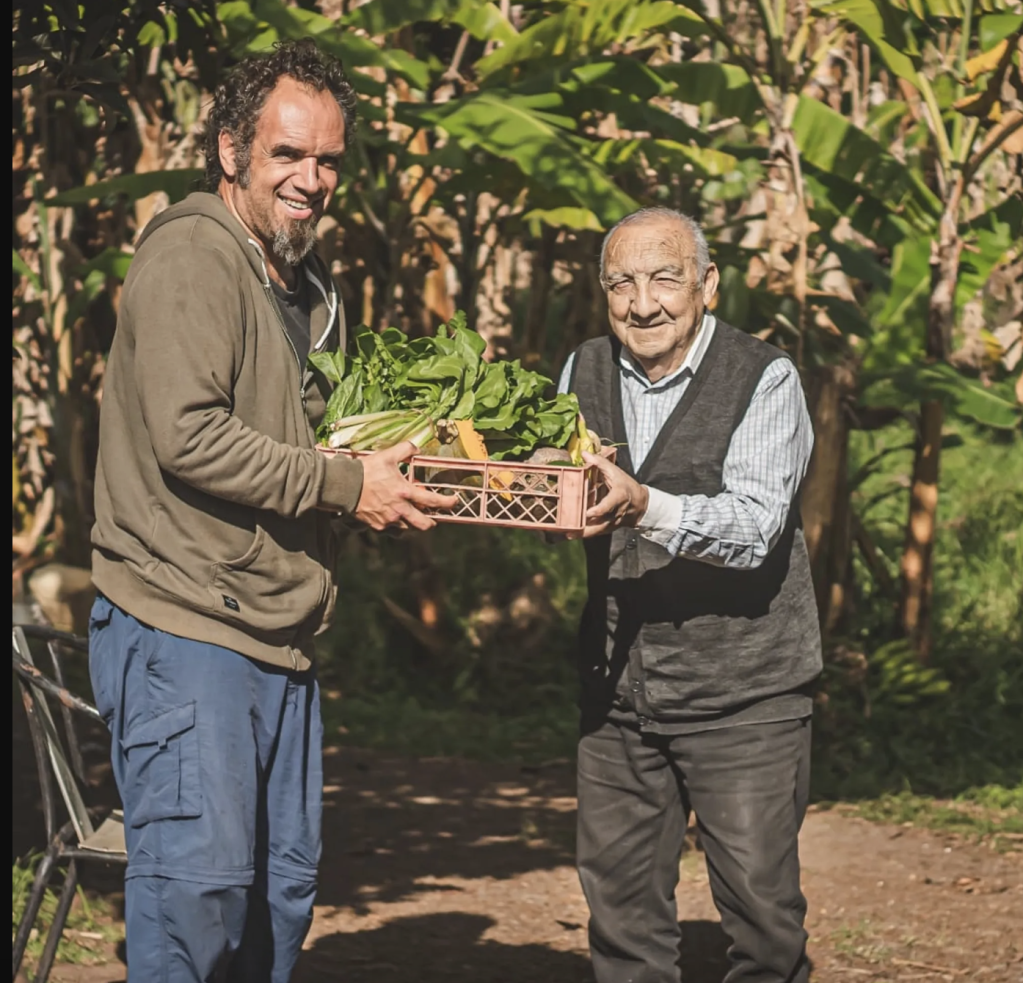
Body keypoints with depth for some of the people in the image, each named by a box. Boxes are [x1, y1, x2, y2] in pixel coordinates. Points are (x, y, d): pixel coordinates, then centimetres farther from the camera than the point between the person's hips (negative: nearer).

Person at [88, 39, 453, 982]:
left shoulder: (309, 285, 20)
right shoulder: (190, 257, -10)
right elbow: (190, 436, -20)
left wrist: (390, 471, 9)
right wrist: (347, 486, -16)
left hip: (280, 639, 9)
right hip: (183, 630, -9)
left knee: (284, 884, 10)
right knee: (201, 879, -12)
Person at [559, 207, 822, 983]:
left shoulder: (766, 380, -9)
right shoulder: (585, 372, 9)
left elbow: (756, 528, -20)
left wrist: (645, 507, -36)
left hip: (744, 693, -5)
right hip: (618, 687, 5)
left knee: (760, 899, -4)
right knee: (619, 893, 9)